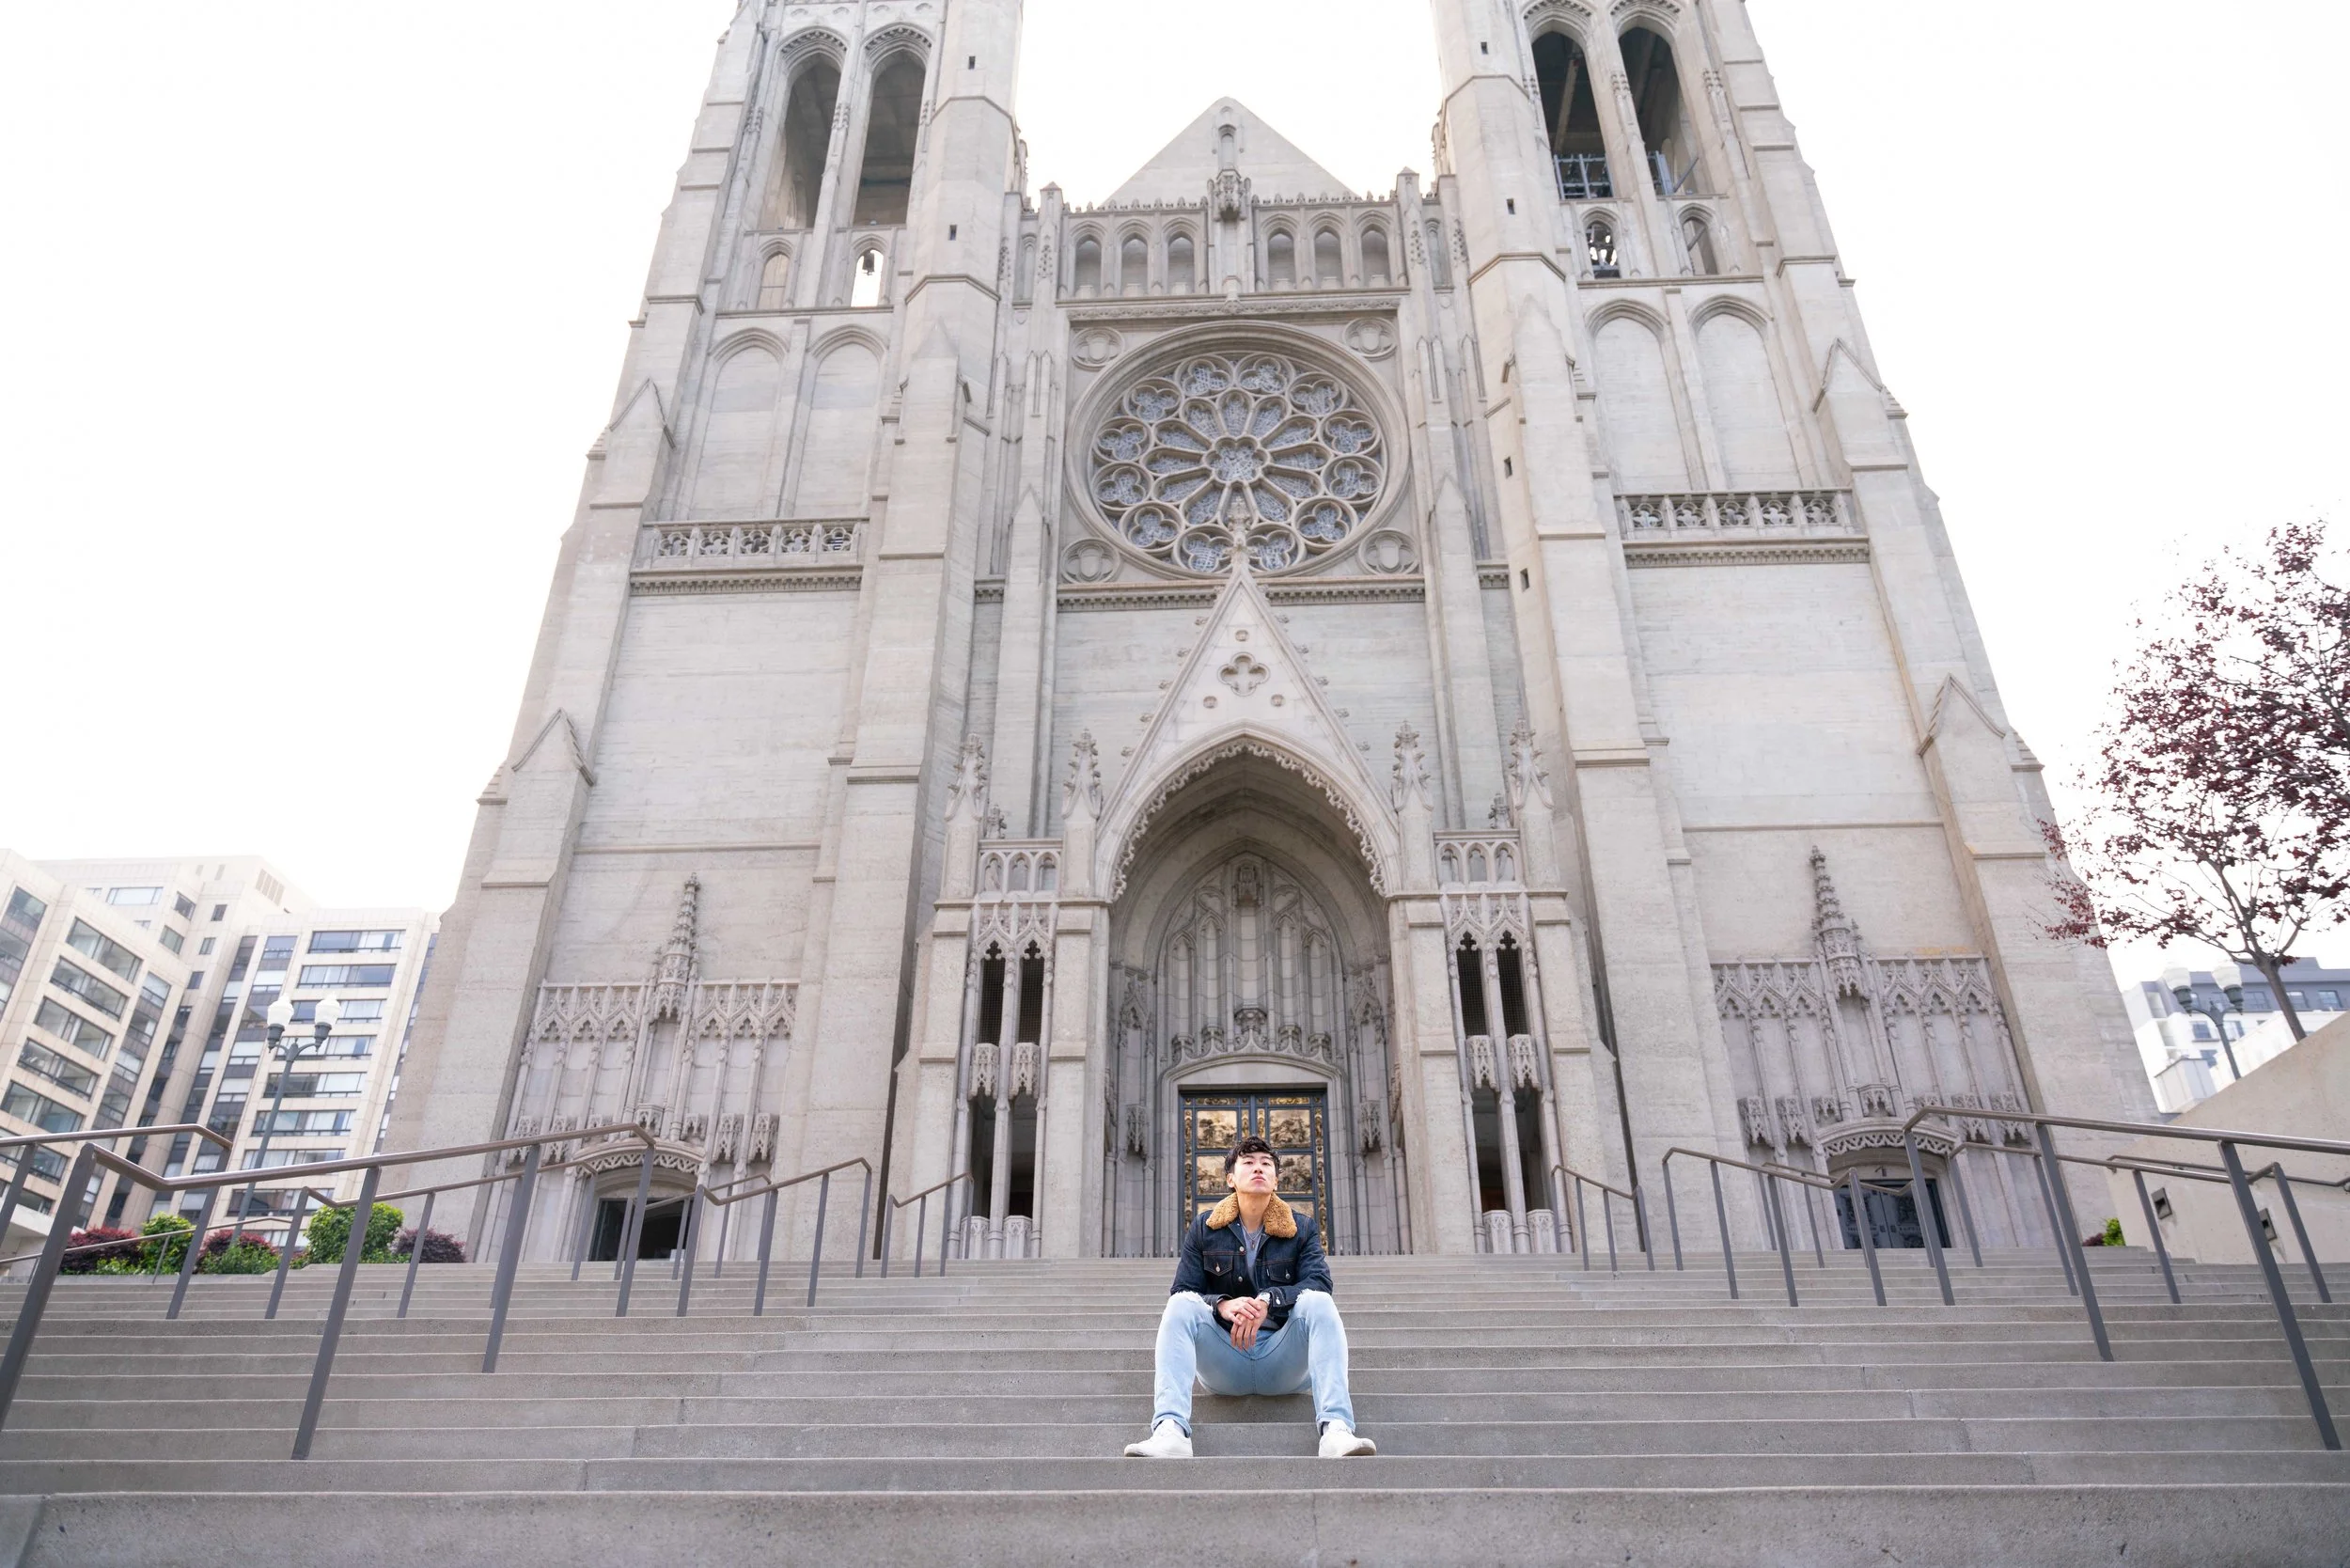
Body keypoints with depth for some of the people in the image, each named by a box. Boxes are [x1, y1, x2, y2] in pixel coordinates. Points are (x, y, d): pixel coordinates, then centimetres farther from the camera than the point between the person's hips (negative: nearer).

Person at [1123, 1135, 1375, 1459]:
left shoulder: (1302, 1228, 8)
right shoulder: (1203, 1228, 7)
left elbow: (1319, 1283, -10)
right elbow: (1182, 1291, -3)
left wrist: (1268, 1300, -28)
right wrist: (1223, 1305, -25)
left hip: (1284, 1360, 0)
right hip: (1223, 1365, 0)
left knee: (1318, 1302, -27)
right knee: (1181, 1305, -25)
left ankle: (1336, 1429, -41)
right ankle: (1170, 1431, -42)